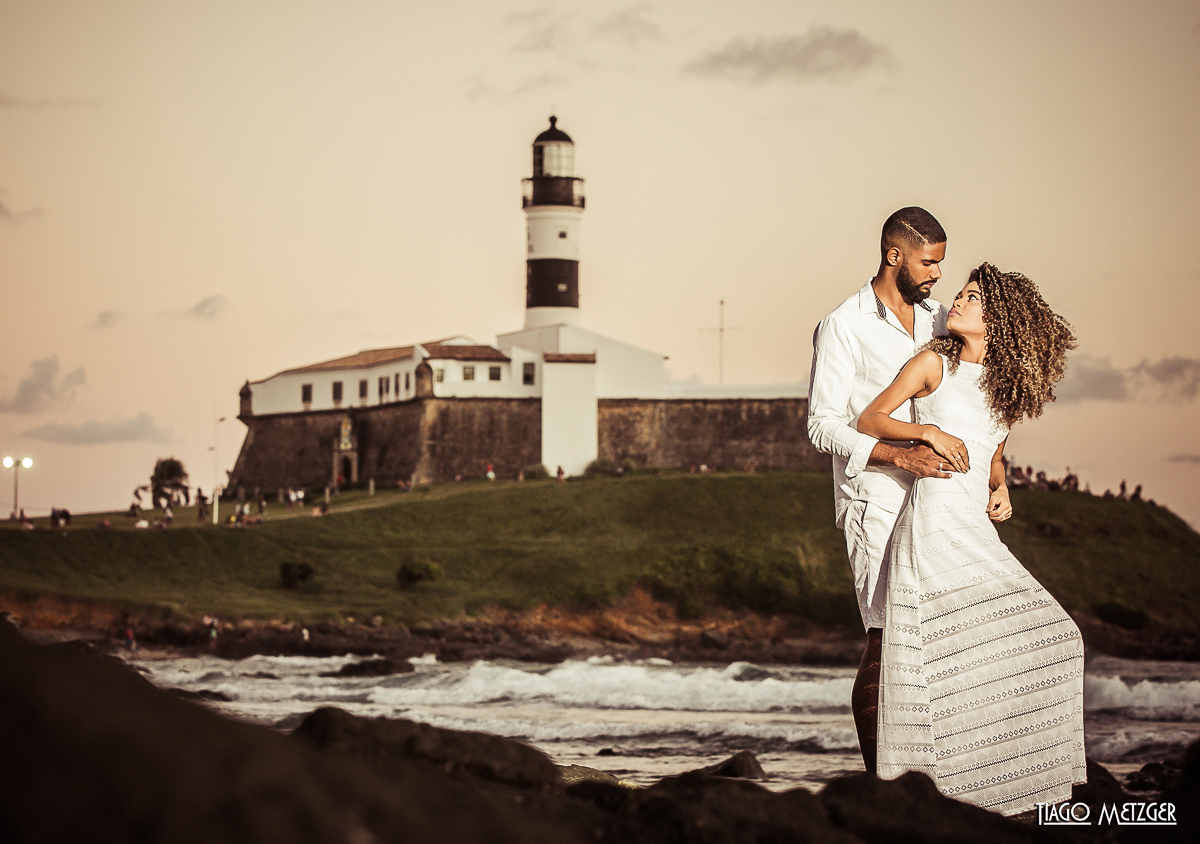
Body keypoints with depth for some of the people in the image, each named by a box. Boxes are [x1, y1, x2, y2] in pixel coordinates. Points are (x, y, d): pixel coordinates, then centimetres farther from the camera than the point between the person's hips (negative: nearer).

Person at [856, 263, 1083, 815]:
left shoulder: (1004, 384, 16)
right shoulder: (936, 363, 1)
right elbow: (869, 420, 1)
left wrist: (1001, 491, 7)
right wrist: (929, 431, -14)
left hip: (975, 532, 6)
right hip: (934, 526, -6)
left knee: (1040, 639, 2)